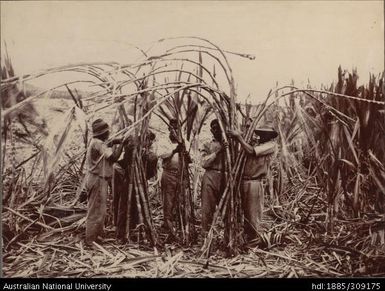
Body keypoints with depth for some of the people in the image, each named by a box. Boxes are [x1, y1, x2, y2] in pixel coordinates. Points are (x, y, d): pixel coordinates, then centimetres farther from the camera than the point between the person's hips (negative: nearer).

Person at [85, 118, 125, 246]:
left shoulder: (95, 142, 10)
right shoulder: (98, 143, -20)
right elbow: (114, 157, -25)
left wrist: (112, 143, 17)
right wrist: (121, 144, -13)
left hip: (96, 179, 10)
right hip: (98, 180, -10)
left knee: (100, 210, 21)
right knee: (96, 211, -1)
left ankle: (99, 234, 34)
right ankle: (91, 239, 8)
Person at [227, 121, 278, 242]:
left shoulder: (271, 145, -2)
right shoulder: (254, 142, 17)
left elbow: (251, 151, -13)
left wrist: (239, 136, -10)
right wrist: (247, 130, 5)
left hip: (255, 183, -6)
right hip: (243, 181, 6)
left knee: (254, 214, 2)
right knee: (243, 212, 13)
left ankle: (253, 240, 15)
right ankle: (244, 238, 25)